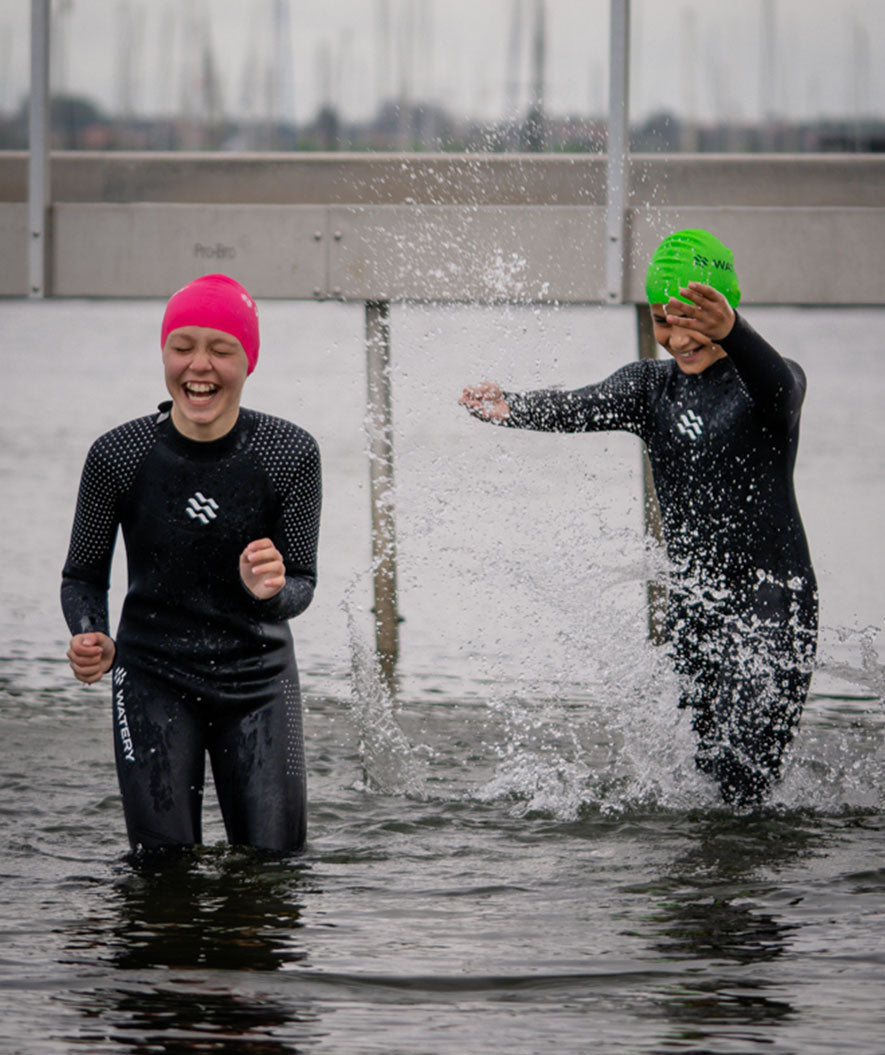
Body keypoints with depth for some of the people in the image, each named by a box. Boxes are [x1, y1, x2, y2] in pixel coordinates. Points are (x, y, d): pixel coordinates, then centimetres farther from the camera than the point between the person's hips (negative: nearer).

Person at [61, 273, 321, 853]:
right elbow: (83, 575, 2)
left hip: (259, 678, 1)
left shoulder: (292, 453, -11)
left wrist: (271, 591, -28)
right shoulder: (118, 454, -11)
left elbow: (303, 585, -5)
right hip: (153, 679, -1)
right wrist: (91, 637, -19)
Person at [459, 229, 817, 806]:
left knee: (742, 786, -17)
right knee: (704, 765, 4)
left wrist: (730, 332, -53)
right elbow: (582, 407, -9)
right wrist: (510, 408, -32)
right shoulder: (653, 385, 10)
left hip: (773, 602, -5)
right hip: (693, 603, 5)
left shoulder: (774, 383, -4)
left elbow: (776, 385, -30)